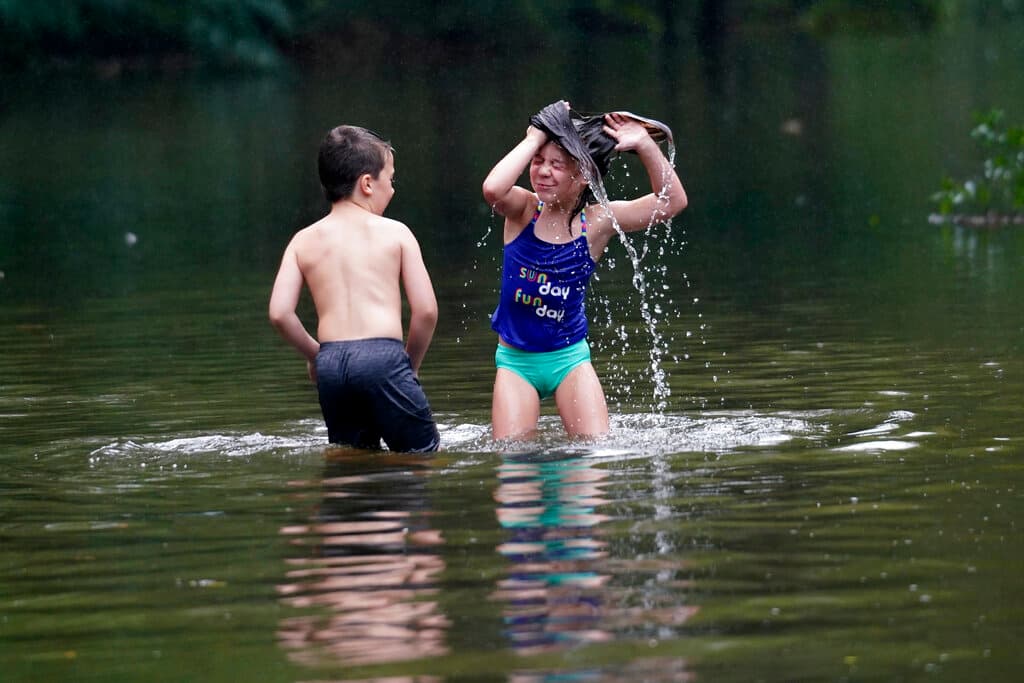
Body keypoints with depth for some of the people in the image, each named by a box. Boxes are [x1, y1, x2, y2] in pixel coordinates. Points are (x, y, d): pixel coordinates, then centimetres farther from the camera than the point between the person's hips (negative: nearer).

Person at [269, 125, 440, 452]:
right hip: (383, 354, -4)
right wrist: (411, 364, 17)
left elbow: (279, 313, 3)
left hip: (331, 363, 4)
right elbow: (426, 310, 1)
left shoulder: (304, 241, 14)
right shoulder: (395, 233, 7)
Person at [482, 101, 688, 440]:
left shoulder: (597, 222, -6)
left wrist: (643, 144, -18)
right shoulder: (523, 211, -9)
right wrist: (534, 140, -24)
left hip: (569, 357, 1)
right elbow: (493, 188, -34)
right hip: (516, 360, -1)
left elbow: (672, 201, -11)